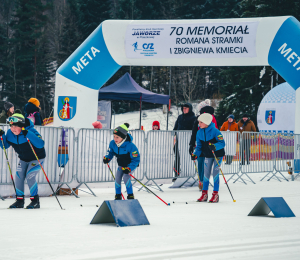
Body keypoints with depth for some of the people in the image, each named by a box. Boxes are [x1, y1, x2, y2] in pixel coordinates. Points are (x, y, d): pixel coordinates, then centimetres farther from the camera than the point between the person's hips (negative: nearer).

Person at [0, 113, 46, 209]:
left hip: (37, 158, -6)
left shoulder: (31, 131, -29)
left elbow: (40, 144, -41)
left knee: (30, 176, -19)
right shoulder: (10, 133, -11)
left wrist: (28, 134, -49)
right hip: (23, 159, 6)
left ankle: (35, 201, -9)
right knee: (19, 177, -5)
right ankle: (19, 200, 8)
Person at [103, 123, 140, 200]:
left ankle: (130, 196, -12)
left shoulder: (130, 146, -34)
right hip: (121, 165, 6)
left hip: (131, 164, -6)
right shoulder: (112, 143, -17)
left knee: (125, 176, -24)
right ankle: (118, 197, 13)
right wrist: (107, 158, -17)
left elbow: (136, 160, -29)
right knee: (117, 178, -4)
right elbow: (110, 152, 5)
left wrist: (129, 168, -40)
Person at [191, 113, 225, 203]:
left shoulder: (215, 131, -21)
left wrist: (214, 146, -42)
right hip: (207, 155, 5)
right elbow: (199, 146, 2)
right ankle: (204, 194, 13)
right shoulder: (199, 132, -4)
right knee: (206, 174, 5)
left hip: (218, 154, -5)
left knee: (215, 173, -7)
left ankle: (215, 194, 0)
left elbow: (222, 143, -24)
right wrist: (195, 154, -14)